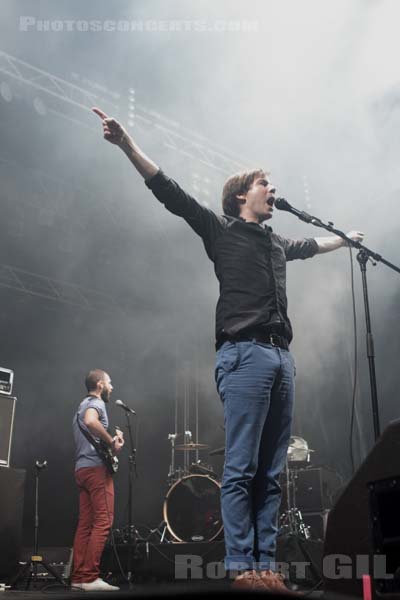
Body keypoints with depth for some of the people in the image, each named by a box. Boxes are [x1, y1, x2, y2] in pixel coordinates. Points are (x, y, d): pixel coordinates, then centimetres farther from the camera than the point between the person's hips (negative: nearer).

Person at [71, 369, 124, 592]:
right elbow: (91, 422, -30)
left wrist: (111, 441, 18)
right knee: (103, 522, -10)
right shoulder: (96, 403, -6)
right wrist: (112, 441, -20)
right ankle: (91, 577, -13)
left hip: (82, 469, 10)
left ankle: (78, 577, 8)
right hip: (96, 467, -10)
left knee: (85, 524, 8)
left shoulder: (83, 405, 24)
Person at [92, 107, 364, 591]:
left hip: (282, 357, 7)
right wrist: (127, 145, -10)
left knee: (270, 473, 3)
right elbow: (170, 193, 0)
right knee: (241, 469, -9)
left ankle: (266, 565, 6)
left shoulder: (277, 243, 27)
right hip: (245, 355, -6)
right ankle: (240, 566, -5)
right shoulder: (221, 231, 9)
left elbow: (310, 246, 48)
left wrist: (346, 239, 63)